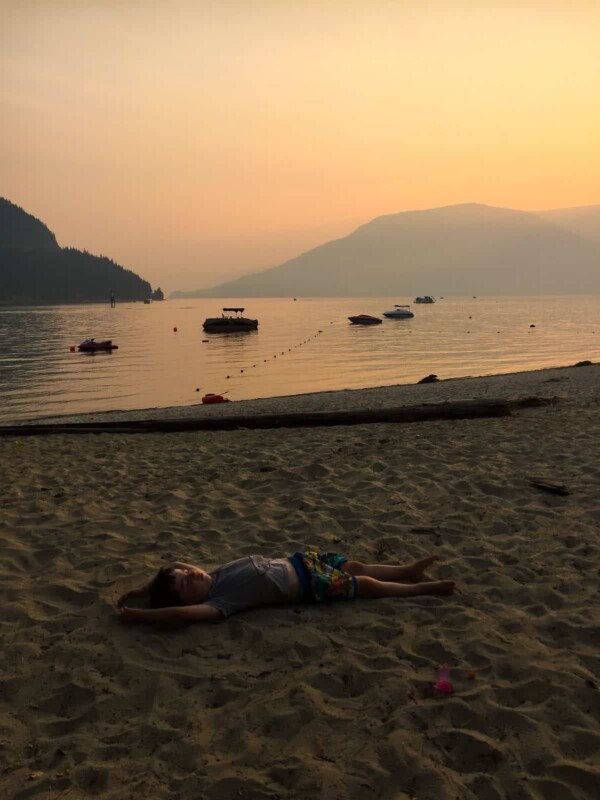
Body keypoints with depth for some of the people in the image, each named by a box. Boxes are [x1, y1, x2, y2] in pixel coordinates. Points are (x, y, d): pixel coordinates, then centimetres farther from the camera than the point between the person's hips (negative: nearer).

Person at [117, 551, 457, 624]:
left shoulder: (214, 576, -4)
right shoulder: (218, 601, -25)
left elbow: (174, 567, 5)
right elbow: (183, 612, -40)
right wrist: (137, 614, -36)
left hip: (296, 562, 6)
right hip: (308, 586, -6)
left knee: (356, 567, 14)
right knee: (367, 585, 1)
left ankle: (408, 570, 34)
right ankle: (424, 588, 16)